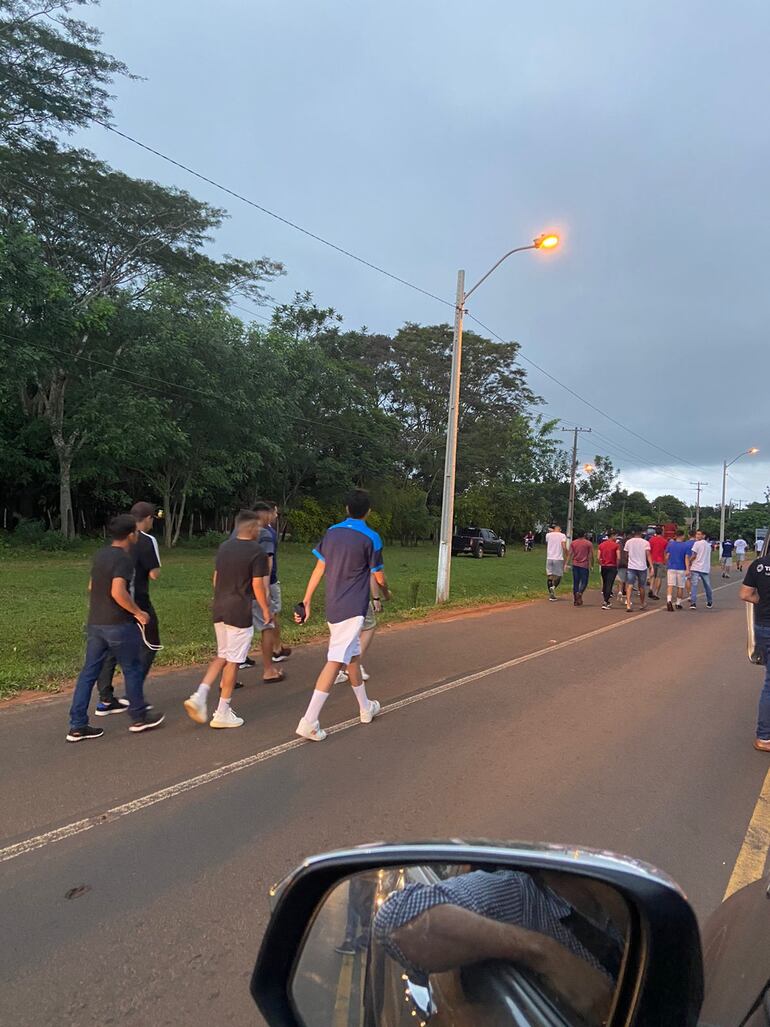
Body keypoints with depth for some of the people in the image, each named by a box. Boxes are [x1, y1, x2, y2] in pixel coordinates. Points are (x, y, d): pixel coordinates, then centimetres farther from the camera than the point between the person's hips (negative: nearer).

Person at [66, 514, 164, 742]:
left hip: (95, 623, 8)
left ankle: (77, 726, 12)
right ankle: (139, 718, 20)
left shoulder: (100, 555, 10)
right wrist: (138, 612, -16)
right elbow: (118, 592, -28)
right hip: (118, 625, -8)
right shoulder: (123, 559, -17)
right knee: (132, 669, 8)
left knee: (89, 672, 9)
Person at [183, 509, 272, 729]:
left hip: (219, 609, 7)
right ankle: (222, 713, 10)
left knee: (222, 656, 21)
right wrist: (266, 609, -1)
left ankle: (199, 695, 6)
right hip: (240, 613, -7)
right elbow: (257, 585, -13)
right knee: (233, 661, 3)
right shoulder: (257, 551, -12)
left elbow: (216, 577, 15)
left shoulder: (224, 547, 9)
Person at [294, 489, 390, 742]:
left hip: (333, 607, 7)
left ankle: (366, 708, 35)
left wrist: (306, 602, 10)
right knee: (336, 661, -8)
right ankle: (309, 722, -14)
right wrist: (386, 592, 22)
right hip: (353, 609, -7)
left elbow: (319, 570, 7)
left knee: (353, 655, 19)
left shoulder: (332, 532, 7)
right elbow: (379, 577, 0)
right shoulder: (370, 538, -9)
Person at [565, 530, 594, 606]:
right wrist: (591, 565, 2)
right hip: (584, 565, -3)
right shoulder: (588, 543, -2)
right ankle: (580, 593, -22)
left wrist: (567, 564, 1)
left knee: (575, 582, 8)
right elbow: (590, 556, -4)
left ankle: (575, 600, 8)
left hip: (575, 565, 3)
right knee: (584, 581, 5)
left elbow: (570, 554, 1)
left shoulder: (573, 543, 5)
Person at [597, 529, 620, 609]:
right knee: (609, 584, -4)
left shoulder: (601, 545, 4)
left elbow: (599, 557, 0)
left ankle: (607, 601, 26)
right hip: (612, 567, -4)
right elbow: (618, 557, -14)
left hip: (603, 567, 4)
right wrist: (617, 565, 1)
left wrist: (601, 564, 13)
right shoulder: (616, 545, -8)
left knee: (604, 584, 16)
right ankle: (605, 603, -12)